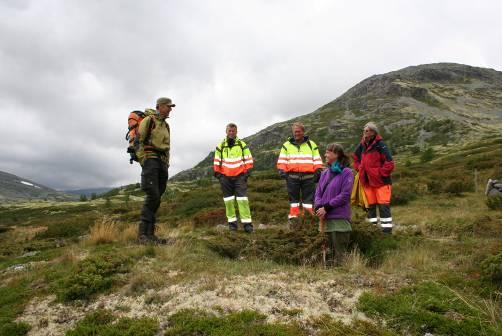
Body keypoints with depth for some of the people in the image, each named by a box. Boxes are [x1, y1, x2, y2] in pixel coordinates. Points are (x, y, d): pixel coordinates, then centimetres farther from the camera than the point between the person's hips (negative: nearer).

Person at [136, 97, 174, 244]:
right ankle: (142, 233, -14)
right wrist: (142, 160, -15)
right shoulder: (149, 120, 0)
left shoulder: (166, 125, 23)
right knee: (152, 195, -18)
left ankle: (150, 233, 5)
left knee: (157, 198, 3)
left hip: (162, 162, 7)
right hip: (150, 159, -7)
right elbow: (138, 141, -8)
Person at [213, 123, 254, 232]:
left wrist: (247, 172, -1)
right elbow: (216, 162, 10)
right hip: (225, 177, 2)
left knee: (242, 198, -8)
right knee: (228, 199, 4)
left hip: (239, 176, -1)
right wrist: (218, 174, 4)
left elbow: (248, 159, 7)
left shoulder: (242, 145, 5)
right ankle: (232, 222, 11)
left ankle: (247, 222, -8)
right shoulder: (220, 146, 6)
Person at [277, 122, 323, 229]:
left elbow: (317, 160, 10)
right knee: (293, 198, 5)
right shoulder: (286, 145, 10)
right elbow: (282, 160, 9)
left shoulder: (311, 144, 11)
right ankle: (293, 217, 9)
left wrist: (318, 171, 0)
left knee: (308, 199, 1)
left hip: (308, 177, 0)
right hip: (292, 176, 0)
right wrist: (282, 170, -5)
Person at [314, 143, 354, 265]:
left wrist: (326, 208, -15)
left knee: (339, 254, 1)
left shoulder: (346, 172, -7)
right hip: (325, 218, 6)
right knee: (328, 251, 17)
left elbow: (344, 195, -14)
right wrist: (319, 207, -9)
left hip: (340, 218, -6)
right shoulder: (325, 173, 13)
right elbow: (318, 192, 10)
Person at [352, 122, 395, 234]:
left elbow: (389, 164, -16)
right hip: (367, 182, 6)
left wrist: (380, 173, -15)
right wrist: (360, 169, 11)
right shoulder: (362, 146, 6)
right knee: (370, 205, 14)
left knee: (383, 206, -4)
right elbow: (355, 158, 24)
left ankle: (387, 229, 3)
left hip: (381, 181, -6)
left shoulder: (380, 145, -13)